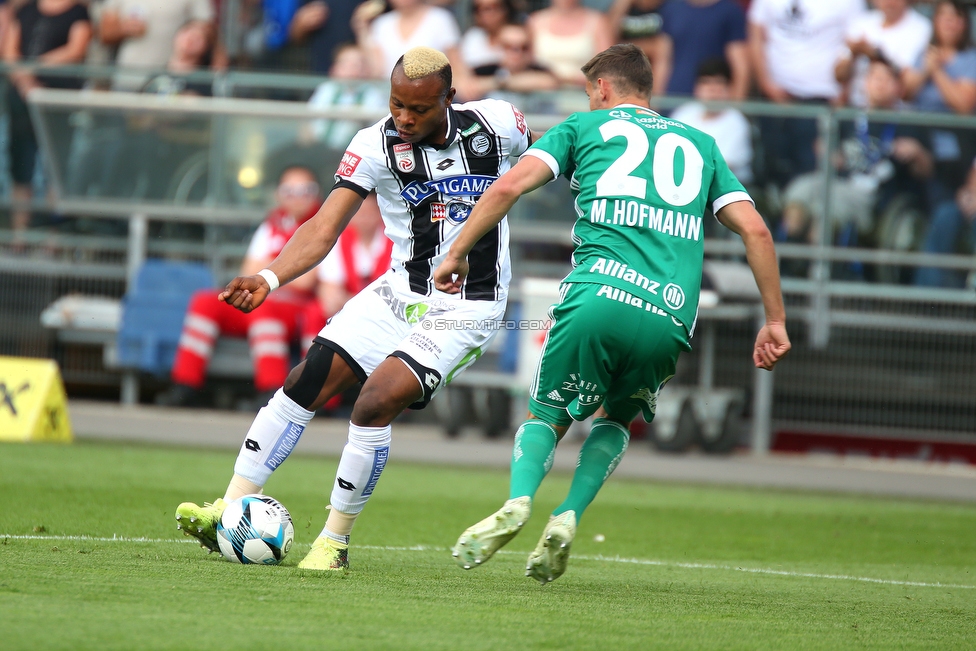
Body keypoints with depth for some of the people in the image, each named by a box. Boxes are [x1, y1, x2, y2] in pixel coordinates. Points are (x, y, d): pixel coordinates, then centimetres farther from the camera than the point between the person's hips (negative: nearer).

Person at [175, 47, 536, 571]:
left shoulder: (497, 124, -11)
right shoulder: (376, 145, -10)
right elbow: (324, 229, -17)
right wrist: (269, 278, -32)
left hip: (466, 308, -3)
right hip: (401, 292, 4)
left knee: (374, 405, -20)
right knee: (305, 383, -5)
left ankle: (335, 541, -6)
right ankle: (230, 513, 3)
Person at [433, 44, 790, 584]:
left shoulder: (585, 127, 20)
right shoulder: (699, 144, 28)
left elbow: (510, 185, 5)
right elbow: (755, 229, 19)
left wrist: (457, 253, 12)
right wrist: (775, 321, 20)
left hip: (598, 297, -2)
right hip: (671, 317, 2)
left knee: (547, 417, 15)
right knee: (616, 418, 27)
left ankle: (518, 500, -16)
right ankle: (568, 518, 3)